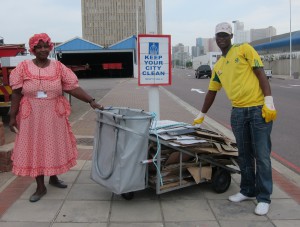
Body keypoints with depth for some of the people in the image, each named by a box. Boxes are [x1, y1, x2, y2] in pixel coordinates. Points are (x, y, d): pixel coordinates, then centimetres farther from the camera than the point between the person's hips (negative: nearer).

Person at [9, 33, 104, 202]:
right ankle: (41, 187, 16)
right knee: (35, 148, 5)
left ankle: (53, 177, 35)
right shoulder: (24, 67, -2)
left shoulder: (58, 67, -1)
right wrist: (13, 116, -4)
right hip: (32, 116, -1)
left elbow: (73, 88, -7)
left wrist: (91, 101, -17)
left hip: (54, 116, 1)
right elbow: (17, 94, -1)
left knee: (55, 146, 13)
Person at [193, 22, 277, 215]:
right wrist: (201, 115, 28)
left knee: (262, 155, -1)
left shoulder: (245, 49, -1)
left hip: (259, 109, -5)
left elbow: (261, 74, -7)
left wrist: (269, 102, -16)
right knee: (244, 155, 13)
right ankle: (248, 191, 29)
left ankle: (264, 198, 10)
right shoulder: (218, 67, 15)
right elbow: (212, 92, 23)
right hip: (238, 112, 5)